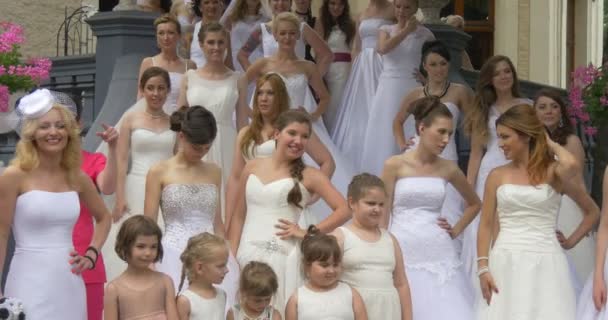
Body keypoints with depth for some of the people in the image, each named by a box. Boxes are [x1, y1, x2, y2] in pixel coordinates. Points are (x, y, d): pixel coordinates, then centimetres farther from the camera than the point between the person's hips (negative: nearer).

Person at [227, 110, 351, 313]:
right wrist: (231, 256, 5)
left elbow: (344, 211, -5)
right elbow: (239, 215, 13)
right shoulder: (252, 168, 10)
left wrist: (307, 233, -7)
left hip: (283, 256, -3)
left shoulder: (308, 175, 0)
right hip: (248, 255, 3)